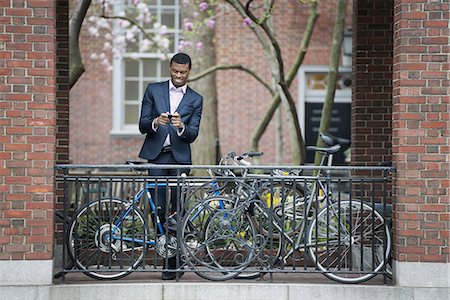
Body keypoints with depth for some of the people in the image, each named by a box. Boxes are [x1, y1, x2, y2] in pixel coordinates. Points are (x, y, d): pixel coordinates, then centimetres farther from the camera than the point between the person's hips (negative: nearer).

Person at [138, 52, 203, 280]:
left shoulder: (195, 99, 9)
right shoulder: (154, 90, 9)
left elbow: (193, 134, 0)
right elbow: (142, 125, 4)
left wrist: (181, 126, -22)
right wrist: (155, 123, -18)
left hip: (179, 158, 0)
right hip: (156, 156, 1)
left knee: (177, 209, -4)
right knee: (159, 208, -3)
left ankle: (172, 264, 0)